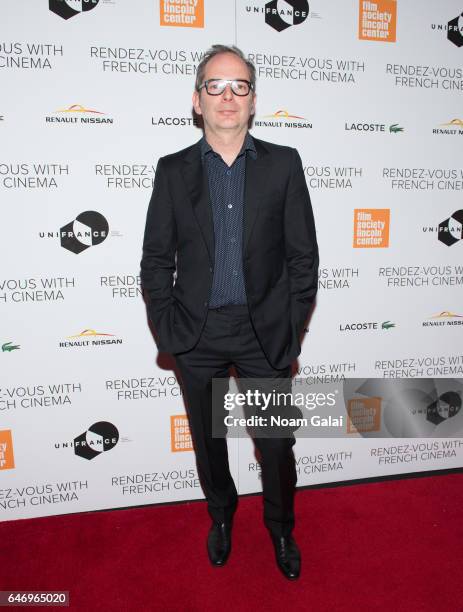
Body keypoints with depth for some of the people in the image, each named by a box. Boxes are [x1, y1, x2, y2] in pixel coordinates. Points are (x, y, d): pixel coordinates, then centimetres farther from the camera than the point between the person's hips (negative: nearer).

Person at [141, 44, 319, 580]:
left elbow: (303, 255, -1)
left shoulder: (283, 164, -1)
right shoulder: (173, 170, 2)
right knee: (208, 441, 18)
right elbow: (156, 260, 2)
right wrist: (167, 332, -4)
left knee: (277, 443, 12)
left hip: (265, 331, 0)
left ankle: (281, 527, 41)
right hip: (197, 335, 1)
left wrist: (291, 330, -4)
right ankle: (221, 515, 47)